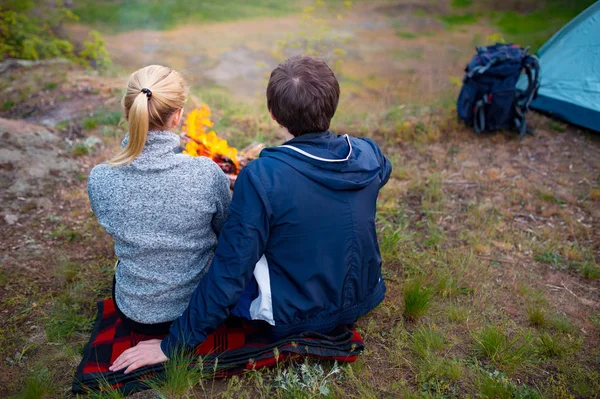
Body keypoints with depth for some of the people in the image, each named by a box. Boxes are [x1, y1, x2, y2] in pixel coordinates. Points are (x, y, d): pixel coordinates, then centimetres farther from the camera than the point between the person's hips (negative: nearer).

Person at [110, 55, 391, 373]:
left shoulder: (261, 177, -28)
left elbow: (228, 274, -24)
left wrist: (173, 344, -9)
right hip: (363, 301, 5)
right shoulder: (370, 156, -12)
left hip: (294, 319, -5)